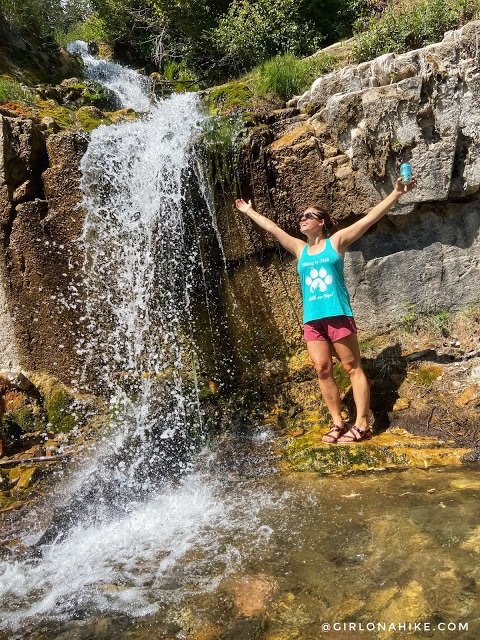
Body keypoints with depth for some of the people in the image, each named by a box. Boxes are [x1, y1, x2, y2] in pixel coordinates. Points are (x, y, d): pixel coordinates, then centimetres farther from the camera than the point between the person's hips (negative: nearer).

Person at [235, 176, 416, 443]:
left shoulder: (336, 242, 5)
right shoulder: (300, 249, 17)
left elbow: (370, 218, 2)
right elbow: (272, 227, 25)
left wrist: (397, 193, -2)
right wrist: (249, 211, 32)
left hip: (338, 314, -4)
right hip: (312, 318, 5)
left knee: (353, 367, -1)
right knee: (323, 370, 3)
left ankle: (362, 425, 1)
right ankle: (337, 422, 12)